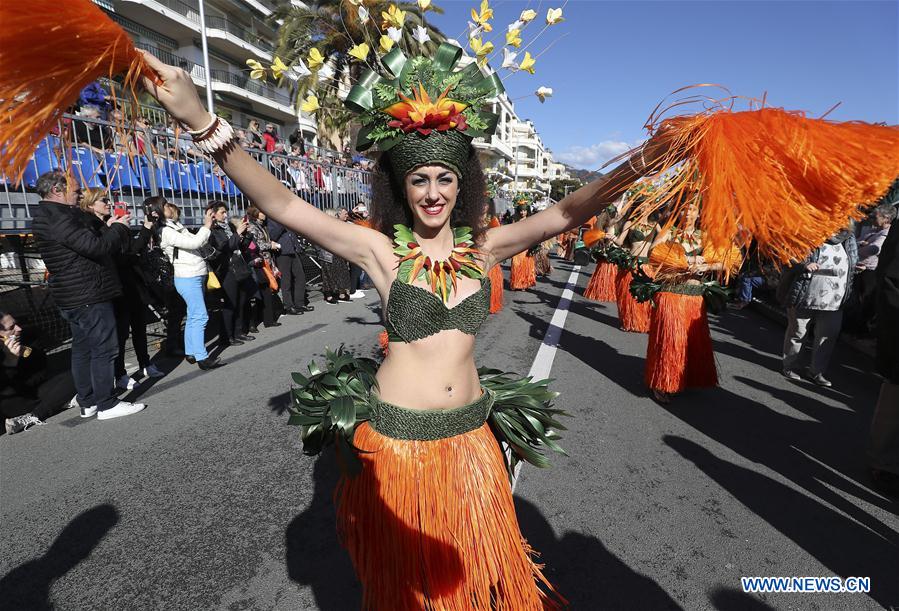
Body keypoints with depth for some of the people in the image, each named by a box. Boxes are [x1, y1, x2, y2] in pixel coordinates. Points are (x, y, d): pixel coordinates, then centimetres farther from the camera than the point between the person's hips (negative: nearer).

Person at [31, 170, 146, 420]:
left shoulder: (52, 216, 17)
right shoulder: (55, 218, -16)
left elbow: (87, 245, 18)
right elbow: (95, 247, -23)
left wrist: (108, 228, 8)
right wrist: (118, 228, -7)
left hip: (75, 298, 11)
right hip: (88, 296, -11)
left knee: (83, 350, 15)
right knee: (104, 349, -5)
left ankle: (87, 403, 23)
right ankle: (106, 404, 2)